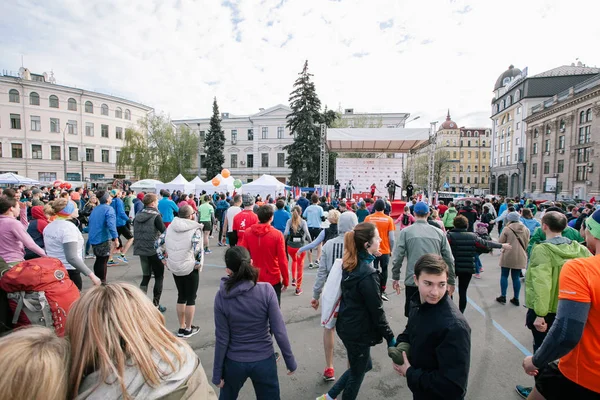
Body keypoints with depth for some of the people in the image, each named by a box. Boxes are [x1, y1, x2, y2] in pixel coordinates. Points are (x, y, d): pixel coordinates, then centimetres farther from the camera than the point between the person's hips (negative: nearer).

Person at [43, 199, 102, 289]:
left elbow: (52, 250, 17)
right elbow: (72, 258, -28)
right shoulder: (69, 227, -20)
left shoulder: (49, 226, 7)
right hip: (69, 273, -9)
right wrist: (91, 275, -28)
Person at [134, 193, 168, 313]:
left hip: (141, 250, 6)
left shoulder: (138, 216, 7)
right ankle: (156, 305, 8)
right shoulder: (156, 216, -13)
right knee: (159, 277, 7)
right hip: (154, 250, -6)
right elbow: (165, 233, -17)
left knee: (145, 276, 17)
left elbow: (135, 233, 14)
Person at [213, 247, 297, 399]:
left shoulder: (221, 297, -17)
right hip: (264, 361, -1)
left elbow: (222, 339, -10)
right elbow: (279, 331, -16)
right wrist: (290, 361, -3)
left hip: (234, 363, 1)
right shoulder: (266, 290, -21)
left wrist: (217, 373, 3)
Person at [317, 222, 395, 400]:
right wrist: (390, 337, -8)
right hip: (358, 331, -8)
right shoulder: (367, 274, -27)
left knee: (363, 365, 26)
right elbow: (376, 311, -19)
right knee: (357, 373, 16)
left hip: (347, 325, 8)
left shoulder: (349, 264, -1)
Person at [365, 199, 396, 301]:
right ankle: (382, 292, 17)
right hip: (385, 250, 0)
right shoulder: (389, 219, -7)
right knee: (384, 270, 19)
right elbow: (391, 238, -6)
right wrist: (391, 250, 7)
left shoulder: (368, 218, -6)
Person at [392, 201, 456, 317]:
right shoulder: (439, 232, 3)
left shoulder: (406, 232, -3)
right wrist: (451, 281, 15)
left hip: (413, 282, -2)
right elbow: (449, 259, 4)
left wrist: (395, 278, 4)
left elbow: (398, 257, -7)